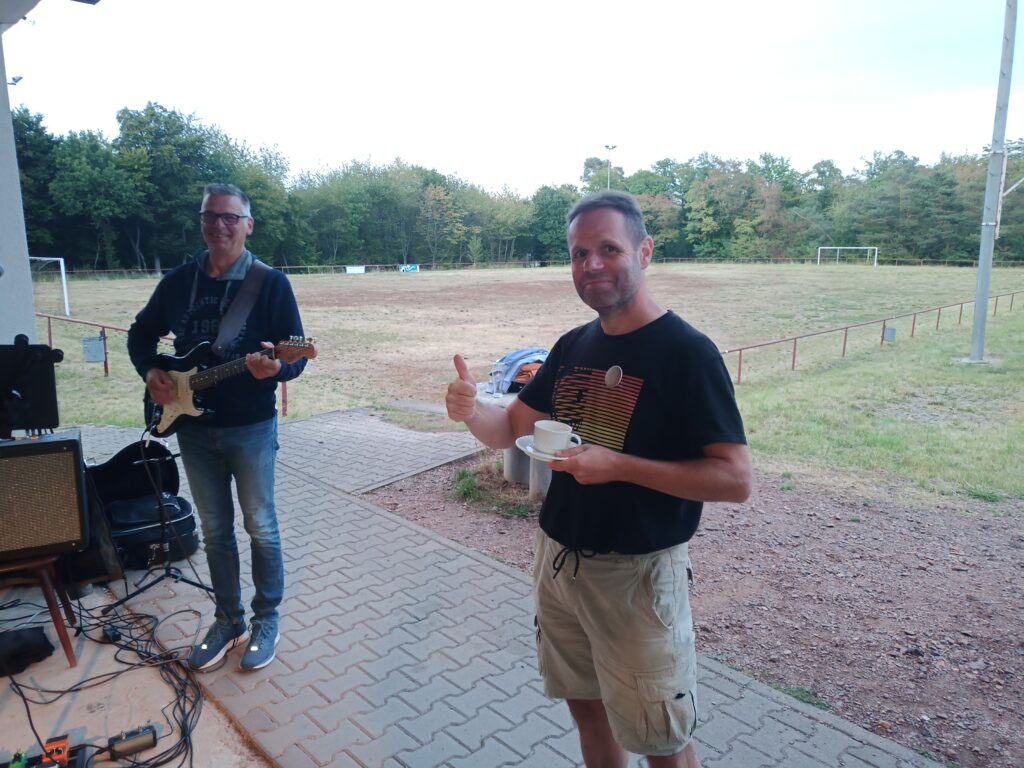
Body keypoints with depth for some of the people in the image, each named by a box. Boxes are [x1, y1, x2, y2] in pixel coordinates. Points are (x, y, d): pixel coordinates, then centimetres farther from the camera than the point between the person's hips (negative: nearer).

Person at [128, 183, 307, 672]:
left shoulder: (270, 283, -8)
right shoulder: (178, 281, 4)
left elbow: (297, 355, -10)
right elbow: (140, 334, 18)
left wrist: (276, 368, -32)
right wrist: (150, 372, -2)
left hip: (251, 427, -4)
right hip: (192, 426, 4)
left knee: (260, 527, 7)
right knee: (215, 529, 14)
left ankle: (266, 621, 24)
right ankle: (229, 621, 30)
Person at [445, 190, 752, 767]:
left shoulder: (687, 351, -16)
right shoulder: (572, 346, 4)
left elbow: (736, 479, -19)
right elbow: (511, 429, 8)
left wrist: (619, 466, -28)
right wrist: (471, 410, -15)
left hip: (638, 574, -6)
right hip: (558, 559, 6)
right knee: (586, 706, 22)